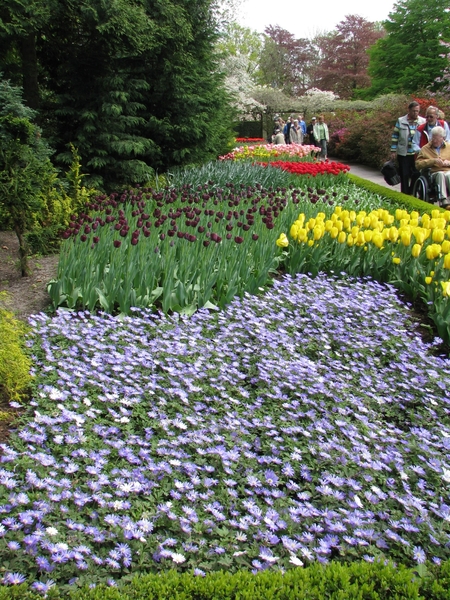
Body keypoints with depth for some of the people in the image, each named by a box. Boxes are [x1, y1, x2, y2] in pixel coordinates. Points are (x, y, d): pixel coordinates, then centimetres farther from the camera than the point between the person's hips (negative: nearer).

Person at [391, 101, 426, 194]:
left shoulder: (423, 122, 4)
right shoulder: (400, 121, 3)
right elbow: (395, 136, 5)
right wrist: (393, 151, 1)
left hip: (417, 154, 1)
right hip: (403, 153, -1)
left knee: (416, 175, 3)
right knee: (404, 175, 4)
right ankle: (405, 194, 11)